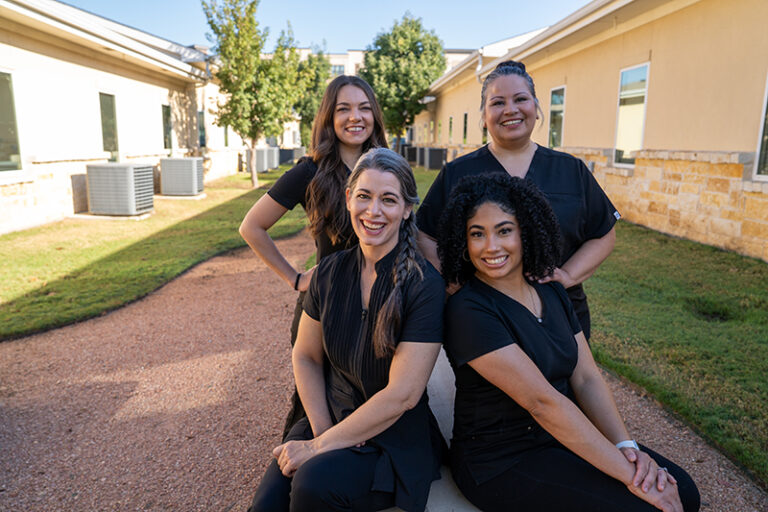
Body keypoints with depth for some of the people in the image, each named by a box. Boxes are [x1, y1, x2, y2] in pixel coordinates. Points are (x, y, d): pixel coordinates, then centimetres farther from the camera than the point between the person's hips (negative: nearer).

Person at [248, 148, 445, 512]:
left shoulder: (424, 285, -17)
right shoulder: (330, 271, -2)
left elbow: (402, 394, -19)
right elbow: (305, 357, 7)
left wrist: (321, 446, -15)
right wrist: (321, 429, -6)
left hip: (394, 441, -3)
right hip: (330, 420, 4)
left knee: (313, 482, -28)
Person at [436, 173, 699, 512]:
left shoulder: (552, 293, 3)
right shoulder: (468, 311, -21)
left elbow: (587, 379, 1)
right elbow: (542, 401, -24)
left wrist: (626, 447, -14)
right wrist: (627, 474, -21)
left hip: (562, 437, 7)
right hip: (500, 463, -6)